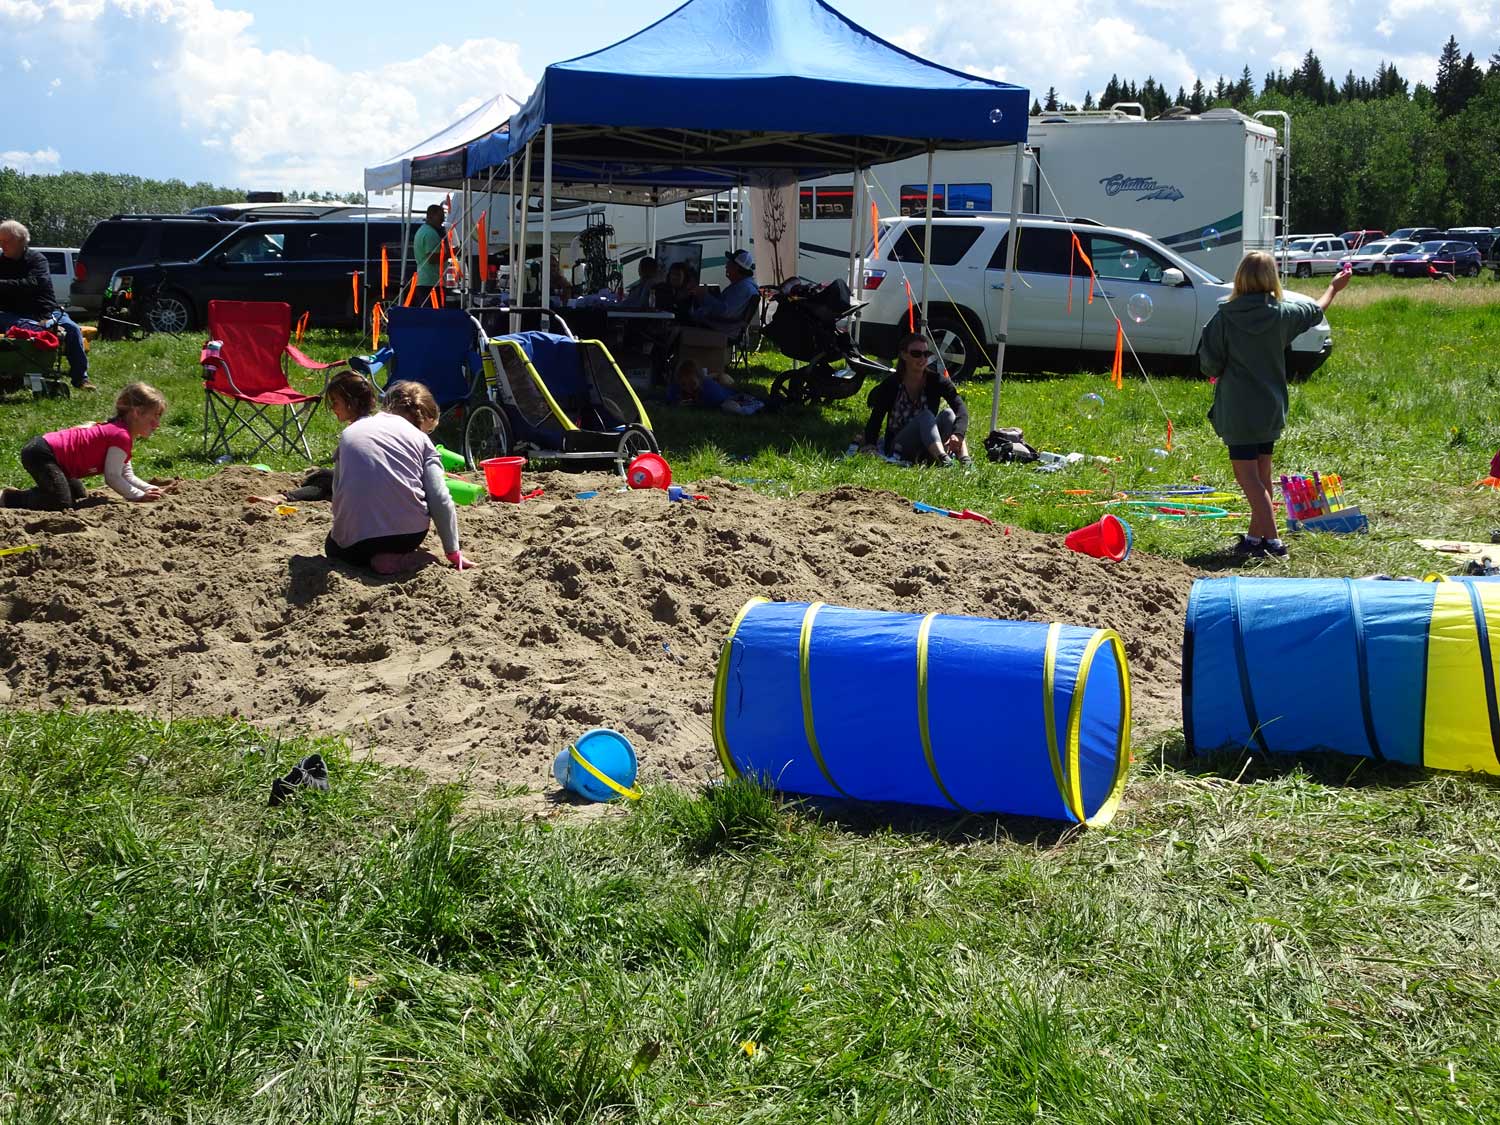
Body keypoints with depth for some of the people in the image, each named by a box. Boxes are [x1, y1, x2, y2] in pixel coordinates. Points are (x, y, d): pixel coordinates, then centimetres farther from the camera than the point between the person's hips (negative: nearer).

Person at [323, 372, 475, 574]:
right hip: (411, 533, 0)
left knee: (333, 547, 34)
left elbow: (338, 496, 13)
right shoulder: (420, 438, 9)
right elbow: (440, 500, 1)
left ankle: (374, 559, 2)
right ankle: (402, 558, 4)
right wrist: (453, 551, 8)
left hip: (358, 537, 0)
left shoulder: (348, 434, 15)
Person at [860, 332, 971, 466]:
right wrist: (869, 446, -27)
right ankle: (942, 458, -54)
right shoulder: (891, 384, -5)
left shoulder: (936, 380, -4)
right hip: (899, 449, -2)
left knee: (948, 413, -23)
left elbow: (961, 408, -17)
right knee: (926, 416, -29)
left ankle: (964, 458, -46)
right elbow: (875, 420, -6)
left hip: (929, 449, 2)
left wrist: (958, 435, -38)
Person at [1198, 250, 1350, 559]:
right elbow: (1316, 312, 19)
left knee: (1247, 476, -4)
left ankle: (1272, 540, -12)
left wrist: (1217, 372, 14)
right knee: (1262, 476, 15)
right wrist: (1334, 287, 38)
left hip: (1237, 412, -4)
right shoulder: (1282, 314, -2)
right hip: (1271, 409, 5)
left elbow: (1209, 364, -10)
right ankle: (1256, 536, 24)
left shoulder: (1225, 317, -12)